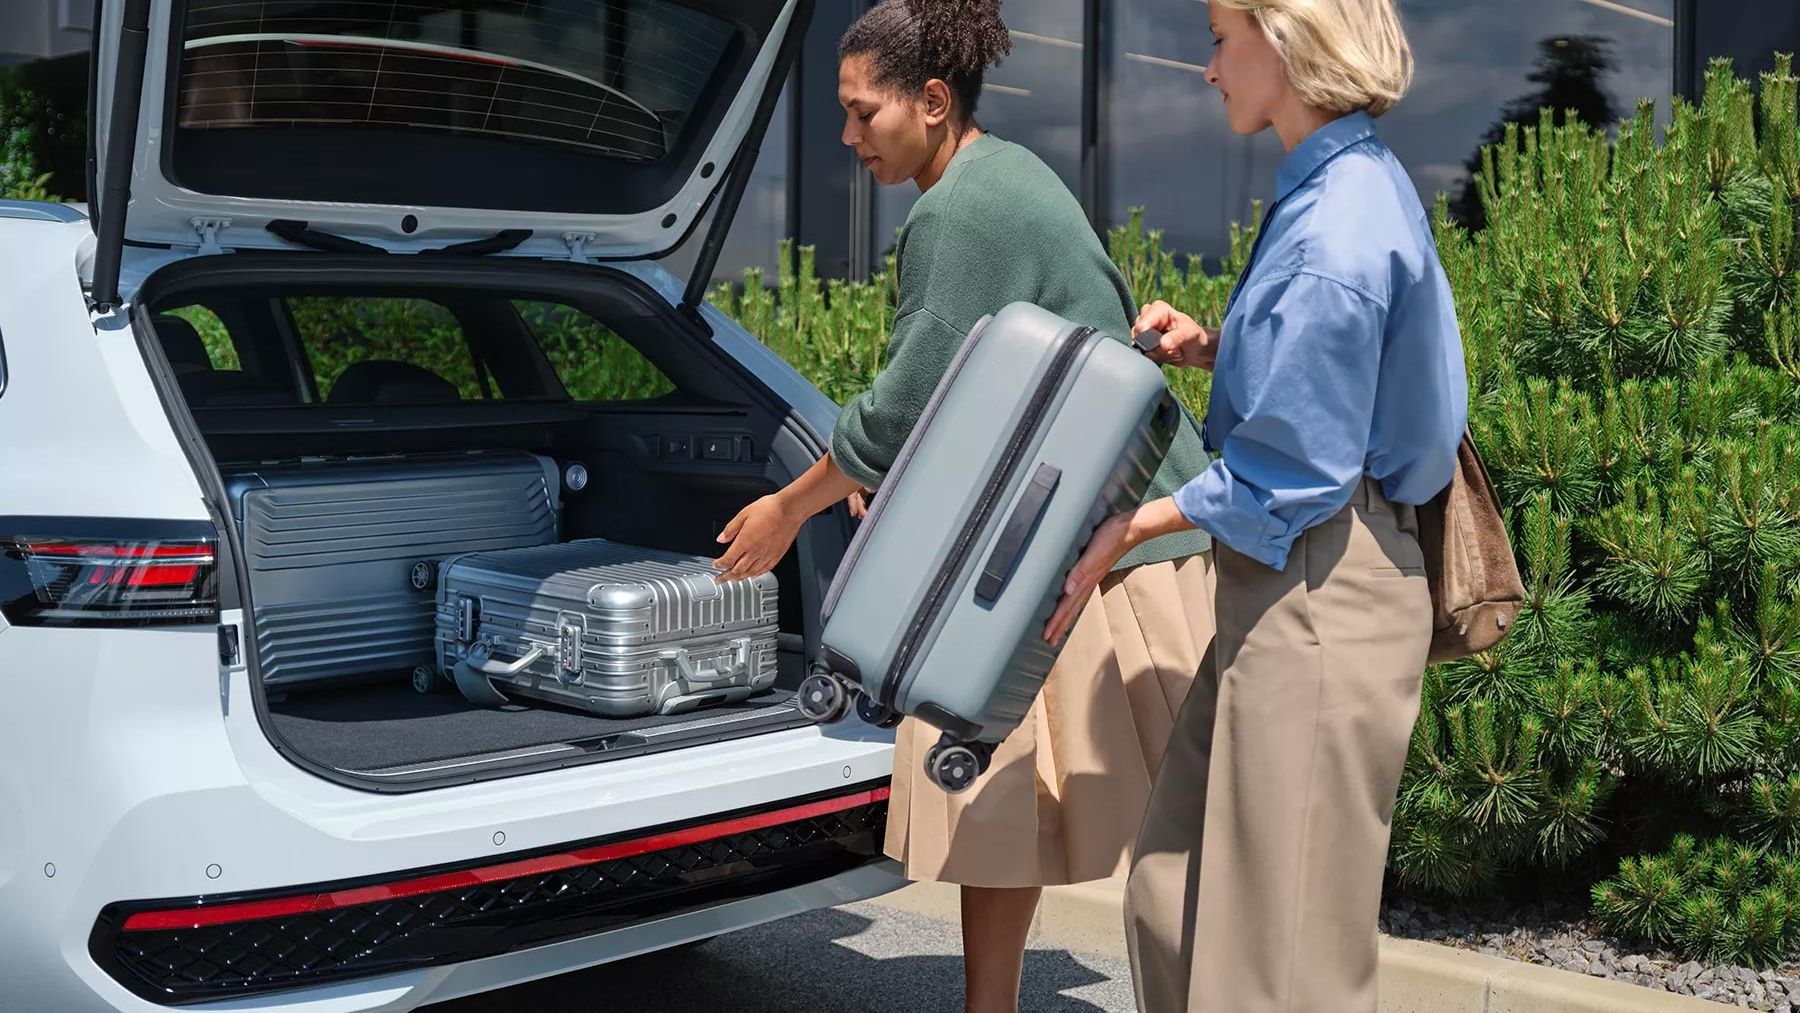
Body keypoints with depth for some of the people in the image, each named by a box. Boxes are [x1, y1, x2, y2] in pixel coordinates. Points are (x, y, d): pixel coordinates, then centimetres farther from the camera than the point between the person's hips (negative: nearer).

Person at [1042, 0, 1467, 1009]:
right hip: (1290, 590, 10)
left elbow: (1293, 474, -18)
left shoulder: (1335, 234, -20)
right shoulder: (1355, 186, 10)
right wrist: (1212, 347, 8)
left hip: (1317, 601, -10)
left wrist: (1123, 533, -10)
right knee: (1177, 894, 17)